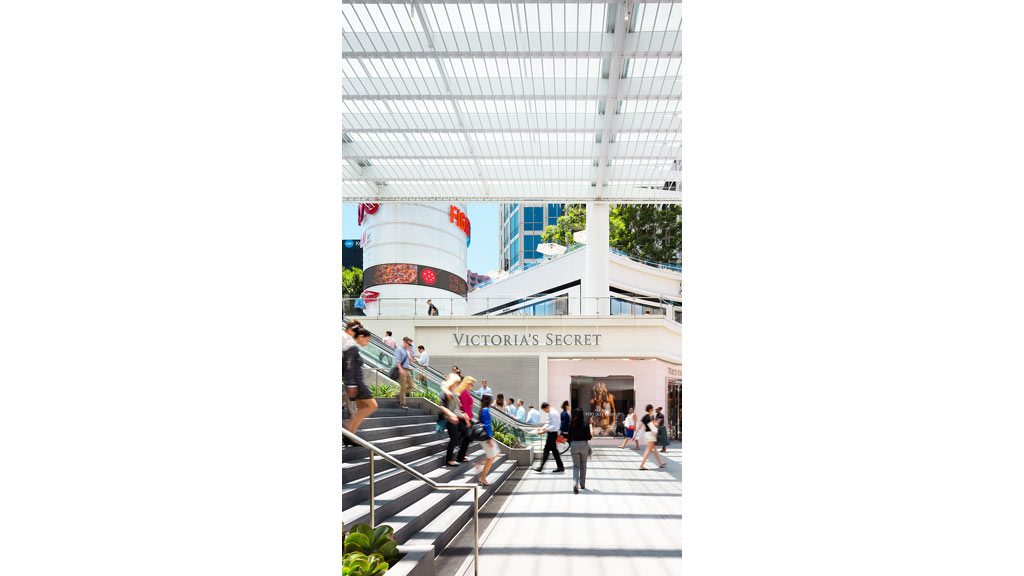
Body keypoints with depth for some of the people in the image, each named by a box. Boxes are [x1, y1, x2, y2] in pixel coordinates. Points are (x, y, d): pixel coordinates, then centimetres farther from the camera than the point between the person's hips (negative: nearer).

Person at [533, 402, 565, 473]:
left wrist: (544, 431, -23)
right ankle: (560, 467, 16)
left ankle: (541, 467, -6)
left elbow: (554, 426, -22)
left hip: (552, 433, -10)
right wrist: (542, 428, 9)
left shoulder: (552, 413, -18)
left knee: (546, 450, -8)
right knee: (554, 450, 12)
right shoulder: (550, 413, 14)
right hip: (552, 433, 10)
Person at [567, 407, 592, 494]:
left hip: (574, 445, 1)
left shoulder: (571, 424, -2)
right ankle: (582, 485, 25)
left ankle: (575, 484, -17)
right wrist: (591, 436, 14)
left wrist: (570, 445, 17)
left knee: (576, 466, 5)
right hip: (584, 444, -1)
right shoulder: (585, 423, -8)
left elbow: (569, 436, 1)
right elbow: (588, 437, -9)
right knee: (583, 465, 17)